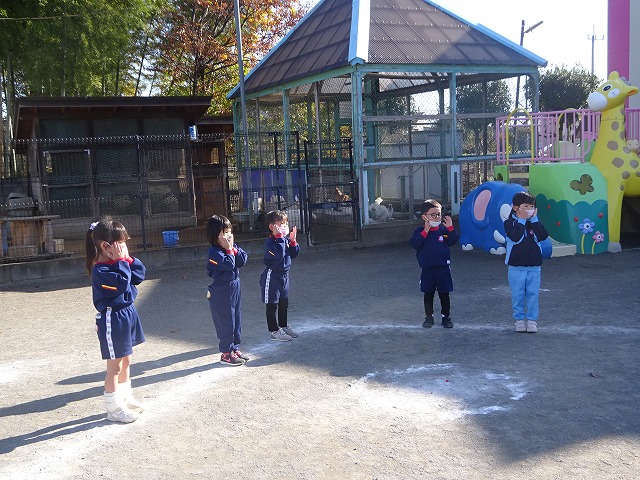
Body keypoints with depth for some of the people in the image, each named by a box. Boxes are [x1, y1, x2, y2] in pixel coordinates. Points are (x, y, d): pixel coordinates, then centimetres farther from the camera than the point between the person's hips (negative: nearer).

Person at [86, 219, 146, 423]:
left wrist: (128, 258, -6)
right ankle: (113, 408, 14)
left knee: (126, 361, 21)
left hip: (127, 314, 9)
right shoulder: (100, 270, -21)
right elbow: (121, 283, -31)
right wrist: (121, 261, -24)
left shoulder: (118, 262, 6)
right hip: (113, 319, -9)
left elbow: (139, 275, 4)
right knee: (115, 366, 2)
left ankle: (126, 398, 36)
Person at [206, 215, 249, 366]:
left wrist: (233, 248, -12)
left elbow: (243, 260, -4)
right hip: (221, 292, -8)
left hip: (234, 289, 8)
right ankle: (226, 354, 10)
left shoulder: (232, 246, 6)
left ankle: (235, 349, 27)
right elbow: (229, 264, -29)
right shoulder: (215, 251, -18)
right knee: (226, 322, -1)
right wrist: (229, 249, -20)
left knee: (237, 320, 14)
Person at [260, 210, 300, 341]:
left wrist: (292, 240, -8)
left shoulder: (286, 239, 5)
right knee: (272, 305, 3)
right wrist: (280, 236, -32)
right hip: (272, 276, -8)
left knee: (284, 303, 20)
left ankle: (284, 326, 36)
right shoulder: (270, 242, -19)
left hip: (284, 275, 8)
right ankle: (273, 331, 12)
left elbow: (293, 254, 5)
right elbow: (279, 254, -34)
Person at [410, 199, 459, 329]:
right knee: (428, 294, 10)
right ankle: (429, 317, 23)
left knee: (444, 294, 8)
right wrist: (425, 231, -24)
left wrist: (450, 228, -20)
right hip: (427, 269, 0)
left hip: (443, 268, 1)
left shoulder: (443, 230, 0)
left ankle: (446, 317, 20)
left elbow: (453, 241, -9)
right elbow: (415, 244, -19)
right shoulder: (420, 231, -4)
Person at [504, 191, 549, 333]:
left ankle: (532, 319, 16)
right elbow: (516, 238, -21)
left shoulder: (535, 222, 8)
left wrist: (534, 219, -11)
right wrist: (522, 220, -16)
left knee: (533, 294, 5)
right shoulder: (510, 223, -3)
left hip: (534, 266, 3)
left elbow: (543, 236, -9)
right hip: (516, 267, -3)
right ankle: (519, 319, 17)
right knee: (518, 295, 4)